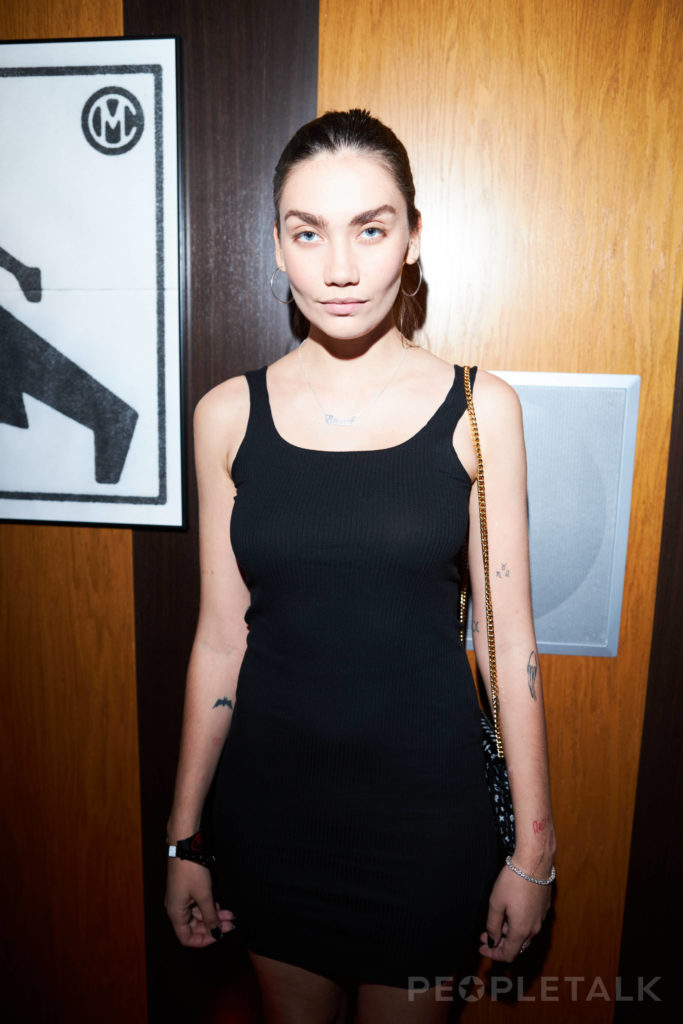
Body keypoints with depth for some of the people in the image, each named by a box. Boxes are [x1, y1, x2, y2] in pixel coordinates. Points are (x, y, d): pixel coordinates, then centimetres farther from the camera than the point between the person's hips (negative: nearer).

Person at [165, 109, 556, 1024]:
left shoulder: (479, 407, -9)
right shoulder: (229, 415, -5)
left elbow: (509, 638, -5)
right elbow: (220, 638, 0)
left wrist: (532, 849, -2)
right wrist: (186, 837, 5)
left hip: (427, 800, -1)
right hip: (272, 797, 2)